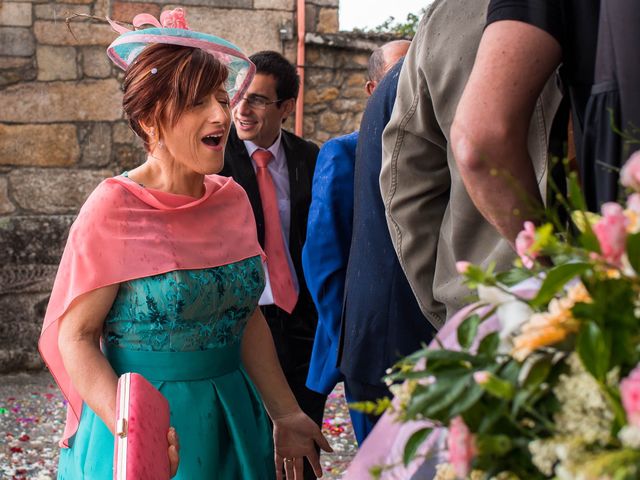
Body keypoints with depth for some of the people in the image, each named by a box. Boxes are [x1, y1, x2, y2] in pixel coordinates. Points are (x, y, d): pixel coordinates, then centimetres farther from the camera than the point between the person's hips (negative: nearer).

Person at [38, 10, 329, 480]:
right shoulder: (114, 208, -15)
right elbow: (75, 335, -15)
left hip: (232, 417, 6)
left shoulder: (232, 199, 2)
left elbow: (248, 317, 9)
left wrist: (286, 415, 8)